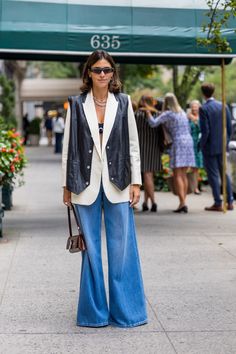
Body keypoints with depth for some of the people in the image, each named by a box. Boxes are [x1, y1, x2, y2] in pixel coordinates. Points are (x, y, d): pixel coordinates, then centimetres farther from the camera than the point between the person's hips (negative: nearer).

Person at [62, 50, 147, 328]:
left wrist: (135, 182, 1)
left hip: (117, 186, 0)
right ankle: (94, 312, 18)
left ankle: (125, 310, 14)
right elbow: (68, 146, 5)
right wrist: (67, 185, 3)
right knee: (90, 249, 6)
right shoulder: (77, 104, 4)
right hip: (86, 185, 0)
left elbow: (133, 145, 7)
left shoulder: (123, 103, 6)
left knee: (122, 248, 2)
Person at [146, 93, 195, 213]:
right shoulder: (182, 112, 17)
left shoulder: (167, 114, -7)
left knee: (177, 175, -7)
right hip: (188, 142, 7)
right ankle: (183, 203, 9)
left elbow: (153, 123, -13)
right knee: (184, 175, 9)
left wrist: (148, 111, -4)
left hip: (177, 143, -7)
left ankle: (182, 203, -15)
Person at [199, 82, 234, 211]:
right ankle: (230, 202, 16)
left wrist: (202, 144, -5)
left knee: (213, 175, 2)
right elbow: (229, 127, 3)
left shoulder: (203, 109, -14)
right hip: (222, 147, 5)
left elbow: (205, 131, -18)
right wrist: (226, 142, 14)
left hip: (209, 147, -5)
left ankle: (218, 204, 5)